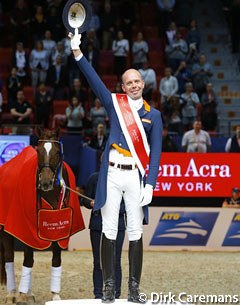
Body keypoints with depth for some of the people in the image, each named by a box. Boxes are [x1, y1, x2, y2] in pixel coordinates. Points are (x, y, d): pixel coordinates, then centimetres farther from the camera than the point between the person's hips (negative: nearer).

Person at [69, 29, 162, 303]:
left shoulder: (153, 114, 9)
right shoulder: (114, 103, 8)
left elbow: (156, 151, 4)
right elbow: (93, 79, -3)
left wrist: (150, 184, -7)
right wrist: (77, 51, -14)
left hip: (136, 177, 0)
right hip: (112, 175, 0)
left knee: (135, 233, 2)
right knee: (109, 231, 0)